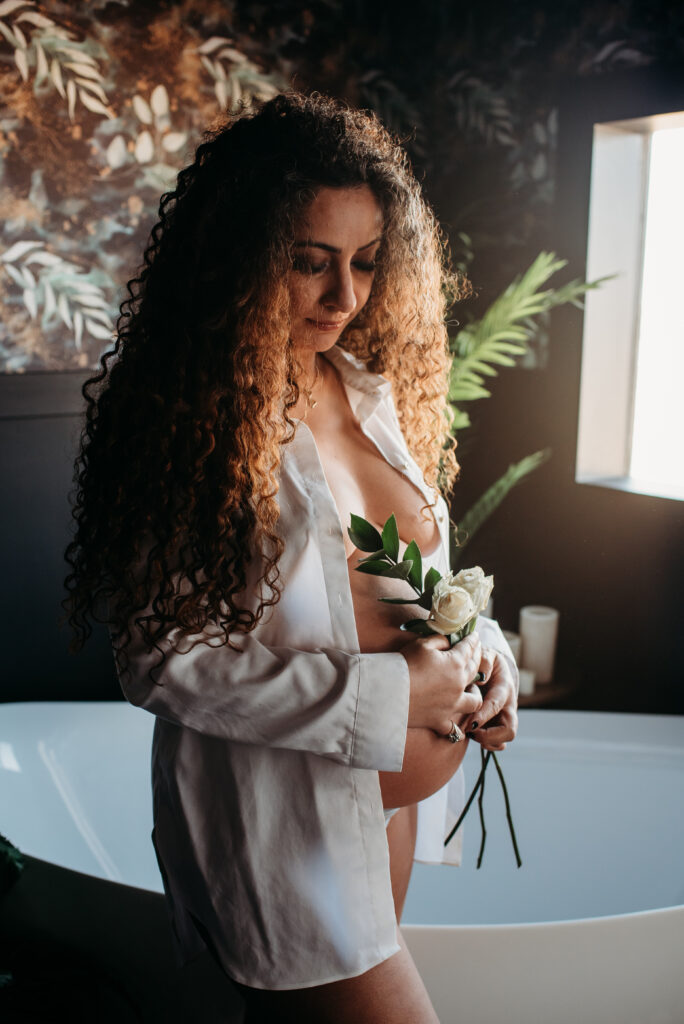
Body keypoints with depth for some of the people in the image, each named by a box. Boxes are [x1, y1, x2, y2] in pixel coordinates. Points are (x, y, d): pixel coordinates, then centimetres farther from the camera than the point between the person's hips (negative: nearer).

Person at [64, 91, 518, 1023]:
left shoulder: (370, 386, 2)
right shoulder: (191, 419, -21)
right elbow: (161, 660, -22)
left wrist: (475, 654, -7)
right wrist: (378, 693, -23)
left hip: (391, 787, 7)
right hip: (275, 799, -7)